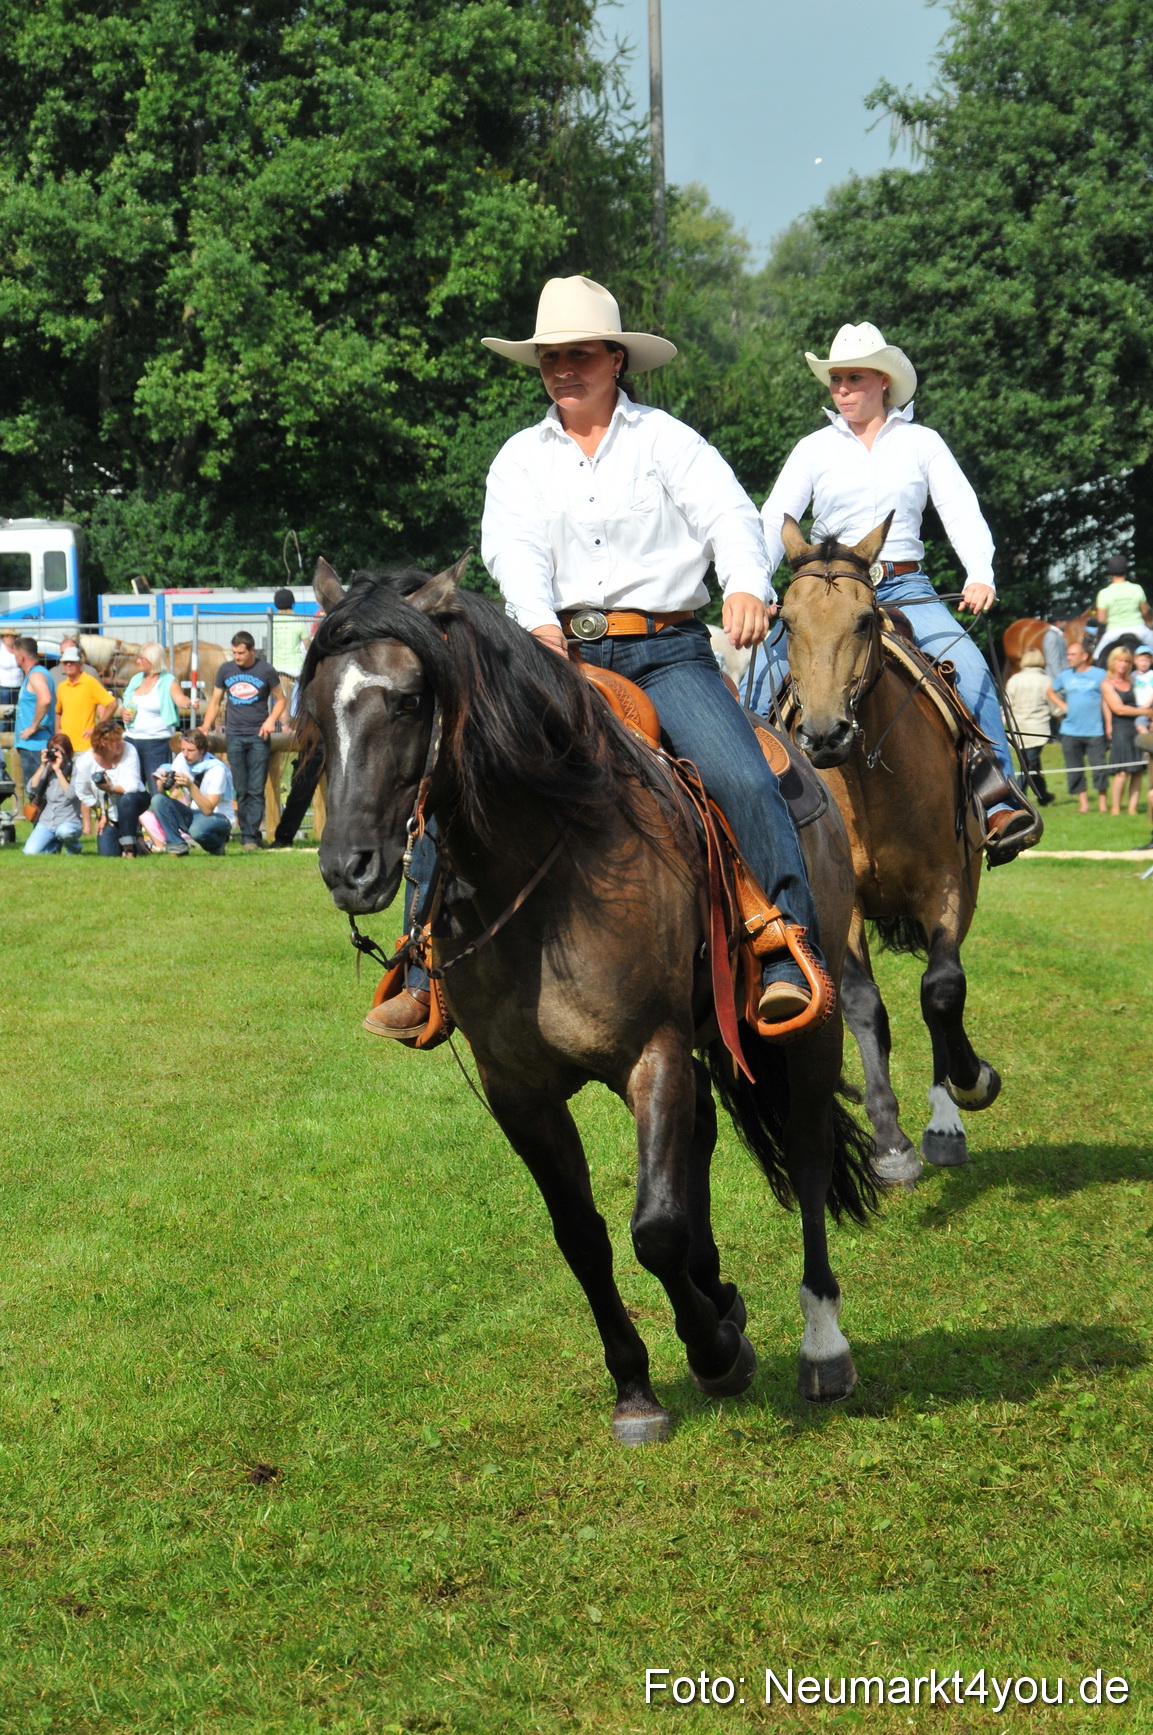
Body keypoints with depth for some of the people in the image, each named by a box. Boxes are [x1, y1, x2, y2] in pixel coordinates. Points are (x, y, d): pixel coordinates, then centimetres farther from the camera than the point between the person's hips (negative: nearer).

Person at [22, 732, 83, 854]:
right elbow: (31, 790, -4)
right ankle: (54, 844, 17)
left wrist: (58, 770, -20)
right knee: (30, 851, -17)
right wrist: (42, 766, -9)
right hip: (46, 821, 4)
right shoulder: (47, 768, 6)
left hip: (69, 822, -4)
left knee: (63, 831, -41)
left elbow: (71, 795, -21)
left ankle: (74, 848, -3)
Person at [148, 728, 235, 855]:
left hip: (218, 817, -5)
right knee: (158, 800, -18)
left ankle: (217, 846, -4)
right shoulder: (181, 760, -4)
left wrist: (191, 786, -37)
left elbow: (208, 809, -26)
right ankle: (176, 845, -14)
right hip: (192, 815, 5)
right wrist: (162, 784, -27)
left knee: (197, 829, -40)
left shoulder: (217, 769, -20)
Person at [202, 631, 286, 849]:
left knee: (256, 790, -6)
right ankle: (246, 834, 7)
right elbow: (215, 702, 14)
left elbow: (280, 699, 9)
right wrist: (205, 728, 2)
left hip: (258, 736, -2)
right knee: (241, 791, 3)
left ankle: (252, 836, -7)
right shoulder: (225, 670, 7)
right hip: (234, 737, 2)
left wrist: (271, 720, -9)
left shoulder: (266, 671, -1)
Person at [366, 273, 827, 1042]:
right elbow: (514, 547, -3)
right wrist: (538, 620, -25)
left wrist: (747, 584, -31)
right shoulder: (521, 458, 15)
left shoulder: (665, 440, 8)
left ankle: (789, 963, -24)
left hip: (664, 652, -2)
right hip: (555, 654, 2)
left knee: (745, 782, -25)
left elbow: (729, 515, -8)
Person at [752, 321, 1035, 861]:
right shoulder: (814, 448, 9)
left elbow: (962, 512, 0)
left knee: (969, 668, -25)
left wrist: (980, 577, -19)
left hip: (905, 589, -1)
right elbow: (774, 521, 2)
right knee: (768, 665, -24)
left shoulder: (921, 443, 8)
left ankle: (1001, 802, -26)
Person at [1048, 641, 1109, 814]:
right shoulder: (1065, 676, 9)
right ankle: (1083, 803, 11)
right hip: (1070, 732, 4)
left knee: (1099, 767, -4)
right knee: (1075, 770, 4)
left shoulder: (1100, 675, -3)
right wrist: (1062, 705, 10)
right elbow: (1051, 691, 26)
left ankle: (1102, 803, 6)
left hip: (1094, 730, -4)